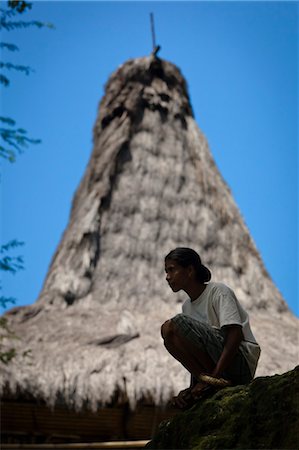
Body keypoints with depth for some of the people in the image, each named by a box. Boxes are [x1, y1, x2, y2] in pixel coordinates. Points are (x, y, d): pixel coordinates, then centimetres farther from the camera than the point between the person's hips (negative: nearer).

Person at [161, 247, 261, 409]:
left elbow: (235, 335, -20)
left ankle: (210, 381, -18)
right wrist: (192, 388, 0)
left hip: (241, 360, -8)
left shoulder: (218, 291, -6)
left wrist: (213, 377, -26)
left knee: (174, 325, -22)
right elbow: (195, 355, 15)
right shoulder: (187, 306, 18)